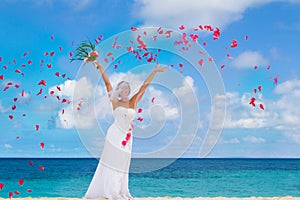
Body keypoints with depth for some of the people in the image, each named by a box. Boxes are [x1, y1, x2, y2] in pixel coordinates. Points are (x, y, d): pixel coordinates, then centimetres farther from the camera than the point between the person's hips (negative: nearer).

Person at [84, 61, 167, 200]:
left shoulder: (133, 102, 8)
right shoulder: (115, 102, 2)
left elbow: (144, 86, 9)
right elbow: (107, 83, 4)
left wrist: (154, 72, 12)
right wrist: (100, 68, 7)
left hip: (126, 137, 3)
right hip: (114, 135, -3)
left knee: (122, 165, 8)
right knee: (111, 162, -2)